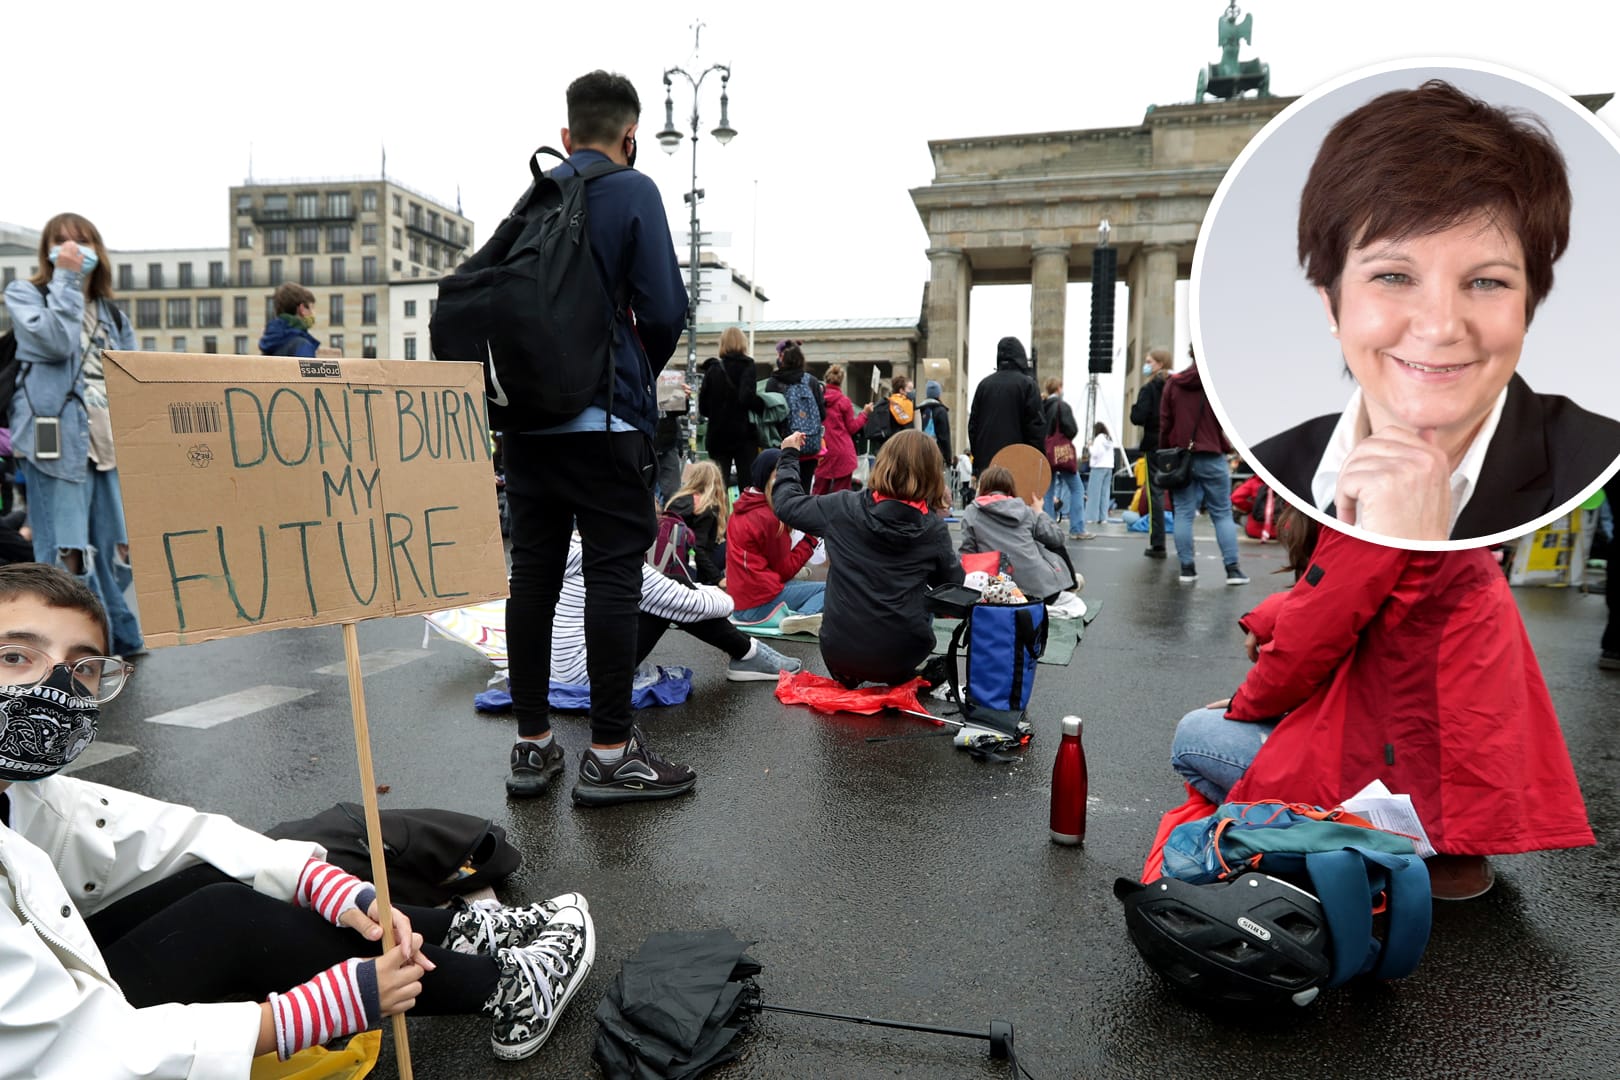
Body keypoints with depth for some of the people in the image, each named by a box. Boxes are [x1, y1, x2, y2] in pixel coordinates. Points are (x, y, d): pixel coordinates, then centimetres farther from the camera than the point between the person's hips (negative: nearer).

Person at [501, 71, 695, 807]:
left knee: (533, 571, 7)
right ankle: (610, 754, 1)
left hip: (527, 415, 6)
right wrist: (641, 374, 9)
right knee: (614, 574, -3)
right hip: (605, 418, -6)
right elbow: (665, 309, -10)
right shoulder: (632, 192, -2)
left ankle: (532, 745, 15)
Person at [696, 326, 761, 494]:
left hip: (718, 434, 3)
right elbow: (747, 398, -19)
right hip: (743, 433, -3)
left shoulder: (713, 368, 5)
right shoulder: (747, 366, -5)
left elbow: (703, 406, 4)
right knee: (747, 481, 3)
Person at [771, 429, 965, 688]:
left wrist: (789, 457, 22)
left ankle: (848, 674, 21)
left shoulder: (843, 507, -9)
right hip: (900, 655, -1)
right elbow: (953, 585, 7)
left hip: (838, 652, 1)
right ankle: (899, 676, 20)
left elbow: (787, 504, 7)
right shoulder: (935, 528, -8)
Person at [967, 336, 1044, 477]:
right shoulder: (1027, 384, -3)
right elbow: (1036, 427, -7)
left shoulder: (984, 384, 10)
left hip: (986, 461, 4)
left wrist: (977, 462, 17)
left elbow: (972, 424, 12)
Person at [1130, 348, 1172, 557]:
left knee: (1156, 493, -1)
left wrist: (1135, 410, 2)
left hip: (1155, 446, -5)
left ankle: (1158, 545, -2)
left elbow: (1138, 418, -16)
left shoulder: (1149, 388, -9)